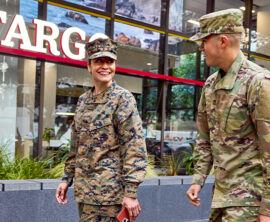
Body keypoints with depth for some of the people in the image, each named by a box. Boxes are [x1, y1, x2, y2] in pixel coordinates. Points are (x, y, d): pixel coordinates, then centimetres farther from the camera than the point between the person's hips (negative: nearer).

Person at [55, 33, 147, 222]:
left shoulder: (123, 98, -8)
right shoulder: (83, 100, 11)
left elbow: (135, 147, -14)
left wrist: (131, 192, -18)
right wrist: (67, 178, 15)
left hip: (108, 192, -6)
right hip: (83, 191, 6)